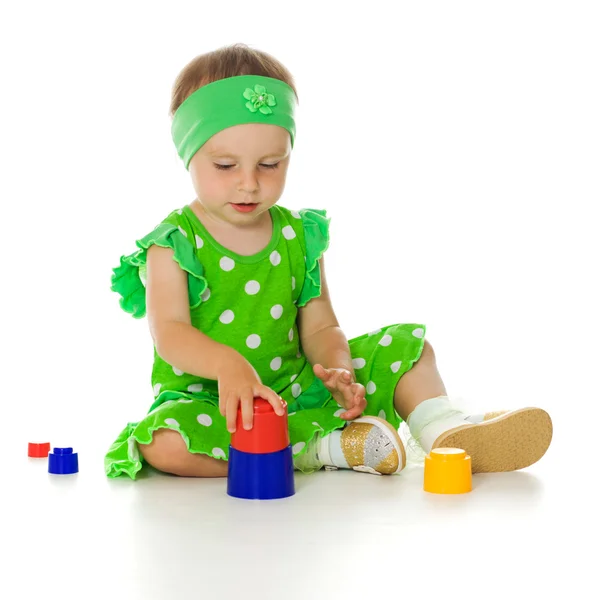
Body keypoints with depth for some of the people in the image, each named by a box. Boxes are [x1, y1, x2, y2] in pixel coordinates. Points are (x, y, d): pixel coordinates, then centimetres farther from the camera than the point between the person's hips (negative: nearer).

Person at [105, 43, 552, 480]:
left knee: (406, 344, -2)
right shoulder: (174, 242, -8)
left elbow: (319, 328, 3)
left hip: (295, 389, 4)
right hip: (205, 398, -4)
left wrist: (338, 369, -21)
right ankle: (325, 447, -30)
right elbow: (169, 332, -21)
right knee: (163, 441, -38)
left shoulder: (299, 237, 5)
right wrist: (227, 363, -41)